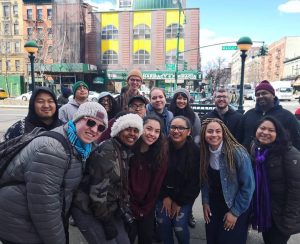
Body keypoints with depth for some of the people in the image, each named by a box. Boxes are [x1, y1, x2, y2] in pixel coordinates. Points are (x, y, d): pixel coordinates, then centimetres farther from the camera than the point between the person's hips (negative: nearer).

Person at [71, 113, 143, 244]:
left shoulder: (127, 151, 5)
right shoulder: (107, 150, -21)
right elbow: (99, 189, -24)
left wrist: (125, 210, 5)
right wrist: (107, 222, -17)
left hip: (110, 208, 8)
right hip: (88, 209, -8)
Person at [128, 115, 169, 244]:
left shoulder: (162, 152, -10)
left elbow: (156, 184, -6)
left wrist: (145, 209, -4)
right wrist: (133, 208, -11)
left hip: (148, 207, 2)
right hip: (128, 207, -2)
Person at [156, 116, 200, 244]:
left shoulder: (195, 151, -16)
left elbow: (195, 181, -11)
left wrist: (179, 202, -7)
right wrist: (164, 196, -5)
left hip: (185, 196, -2)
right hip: (163, 194, 2)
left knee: (180, 227, -4)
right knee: (163, 224, 1)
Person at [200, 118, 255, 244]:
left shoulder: (237, 153, -23)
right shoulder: (204, 153, -7)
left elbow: (248, 186, -18)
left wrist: (235, 212, -13)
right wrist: (205, 202, -1)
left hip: (236, 208, -4)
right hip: (213, 207, 5)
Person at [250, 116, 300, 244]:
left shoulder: (289, 153, -21)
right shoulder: (255, 149, -2)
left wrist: (289, 218, -18)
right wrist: (254, 209, 8)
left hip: (281, 214, -5)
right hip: (262, 210, 5)